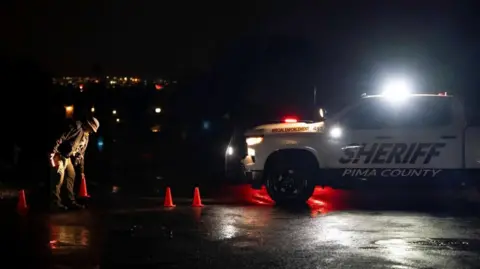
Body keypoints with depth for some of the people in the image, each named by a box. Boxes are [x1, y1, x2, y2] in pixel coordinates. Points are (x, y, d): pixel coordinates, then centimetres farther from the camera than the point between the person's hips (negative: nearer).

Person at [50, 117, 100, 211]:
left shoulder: (86, 137, 14)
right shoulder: (77, 128, -17)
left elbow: (81, 154, 21)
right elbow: (62, 138, -25)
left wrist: (82, 170, 22)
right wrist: (53, 152, -32)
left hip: (68, 157, 10)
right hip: (59, 155, -10)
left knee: (71, 176, 9)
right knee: (59, 177, -10)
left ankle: (71, 201, 16)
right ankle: (55, 202, -4)